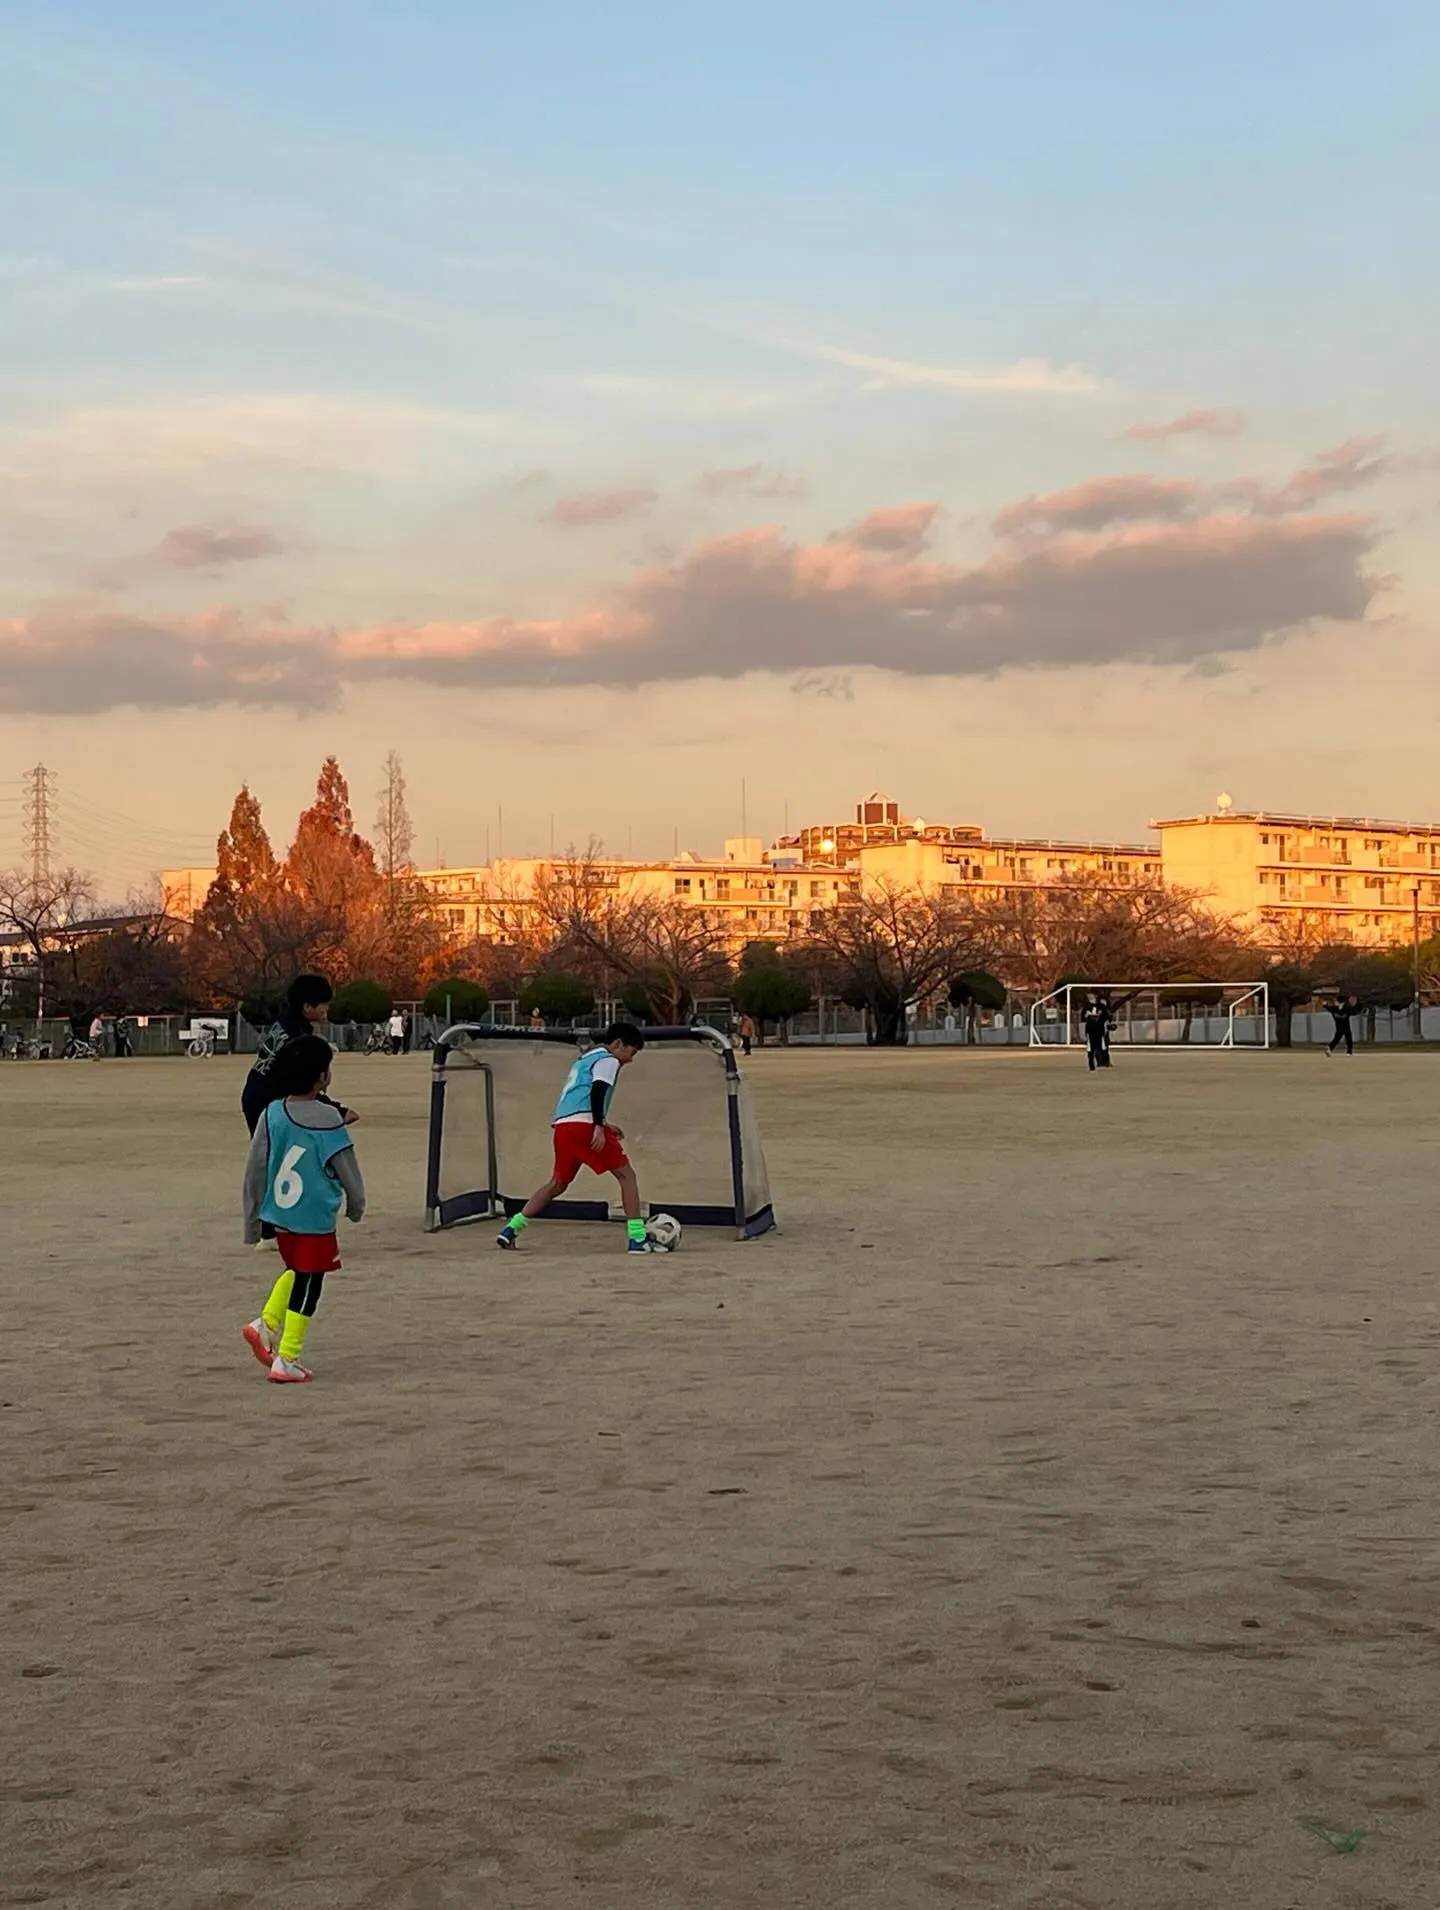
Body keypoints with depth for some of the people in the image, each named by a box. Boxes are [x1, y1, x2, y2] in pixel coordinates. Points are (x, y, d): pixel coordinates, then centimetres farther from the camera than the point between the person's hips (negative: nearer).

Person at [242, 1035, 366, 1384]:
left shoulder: (272, 1114, -1)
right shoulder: (328, 1119, -14)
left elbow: (254, 1170, 2)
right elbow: (347, 1169, -5)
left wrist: (252, 1221, 12)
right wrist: (356, 1205, 13)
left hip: (280, 1213, 5)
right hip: (315, 1217, -5)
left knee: (295, 1271, 27)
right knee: (307, 1286, 4)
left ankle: (265, 1325, 15)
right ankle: (286, 1361, 7)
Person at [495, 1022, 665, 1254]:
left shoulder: (584, 1060, 31)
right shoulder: (608, 1060, 3)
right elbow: (597, 1092, -15)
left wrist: (603, 1125, 30)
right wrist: (599, 1127, -21)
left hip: (561, 1126, 8)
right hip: (583, 1125, -8)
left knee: (557, 1184, 21)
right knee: (626, 1175, -1)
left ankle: (511, 1230, 13)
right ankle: (637, 1238, -8)